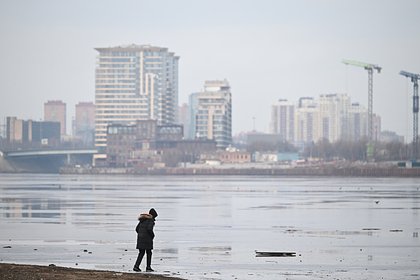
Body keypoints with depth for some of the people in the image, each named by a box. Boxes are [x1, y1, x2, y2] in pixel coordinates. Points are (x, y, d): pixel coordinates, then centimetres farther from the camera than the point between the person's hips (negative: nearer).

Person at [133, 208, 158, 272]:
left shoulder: (142, 220, 16)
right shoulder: (151, 220, -7)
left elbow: (137, 229, 14)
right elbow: (149, 229, -21)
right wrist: (152, 235, -5)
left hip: (140, 238, 6)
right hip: (147, 238, -6)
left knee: (141, 253, 12)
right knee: (149, 253, 7)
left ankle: (136, 266, 0)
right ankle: (148, 267, 8)